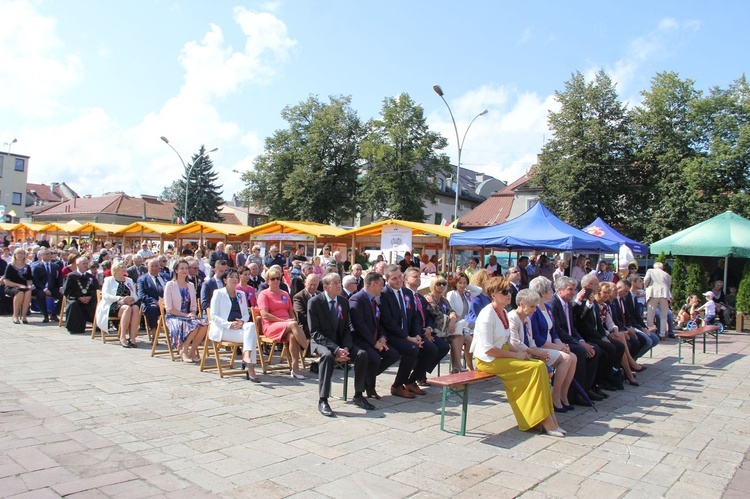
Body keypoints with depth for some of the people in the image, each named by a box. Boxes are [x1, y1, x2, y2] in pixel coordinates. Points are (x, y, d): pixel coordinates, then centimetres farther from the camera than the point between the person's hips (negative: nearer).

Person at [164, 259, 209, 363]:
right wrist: (185, 315, -15)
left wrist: (192, 313, -7)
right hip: (173, 317, -5)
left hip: (189, 316, 5)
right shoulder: (170, 285, -1)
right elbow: (169, 308, -8)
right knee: (193, 325, -34)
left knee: (204, 323, -28)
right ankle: (183, 350, -11)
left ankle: (193, 350, -13)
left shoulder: (191, 285, 15)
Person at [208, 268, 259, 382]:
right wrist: (229, 325, -18)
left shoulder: (241, 294, 21)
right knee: (250, 336, -29)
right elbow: (213, 316, -5)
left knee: (251, 326, -31)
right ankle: (250, 367, -34)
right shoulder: (218, 293, 4)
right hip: (222, 330, -5)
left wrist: (242, 321, -8)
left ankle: (246, 356, -42)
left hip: (239, 327, 5)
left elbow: (246, 314, 17)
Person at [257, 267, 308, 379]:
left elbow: (291, 312, 23)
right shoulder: (264, 294, 5)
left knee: (292, 336, -33)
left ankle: (295, 368, -34)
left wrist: (293, 320, -1)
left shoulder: (285, 294, 23)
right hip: (271, 326, -4)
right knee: (293, 325, -35)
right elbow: (265, 315, -8)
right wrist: (284, 321, -14)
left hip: (288, 325, 4)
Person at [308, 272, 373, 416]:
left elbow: (346, 329, 8)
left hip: (340, 342, 5)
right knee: (327, 355, -38)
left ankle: (358, 396, -7)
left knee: (362, 354, -20)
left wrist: (346, 347, -14)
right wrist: (336, 349, -26)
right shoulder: (314, 302, -11)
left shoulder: (344, 302, 5)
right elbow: (315, 332, -15)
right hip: (321, 342, -5)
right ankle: (322, 400, -30)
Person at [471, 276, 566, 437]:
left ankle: (547, 418, -9)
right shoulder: (487, 314, -15)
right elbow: (488, 349, -21)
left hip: (503, 354, 9)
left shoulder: (503, 312, 14)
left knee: (540, 365, -11)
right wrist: (516, 354, -17)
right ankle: (544, 419, -11)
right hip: (487, 360, -9)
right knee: (536, 367, -19)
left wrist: (519, 351, 1)